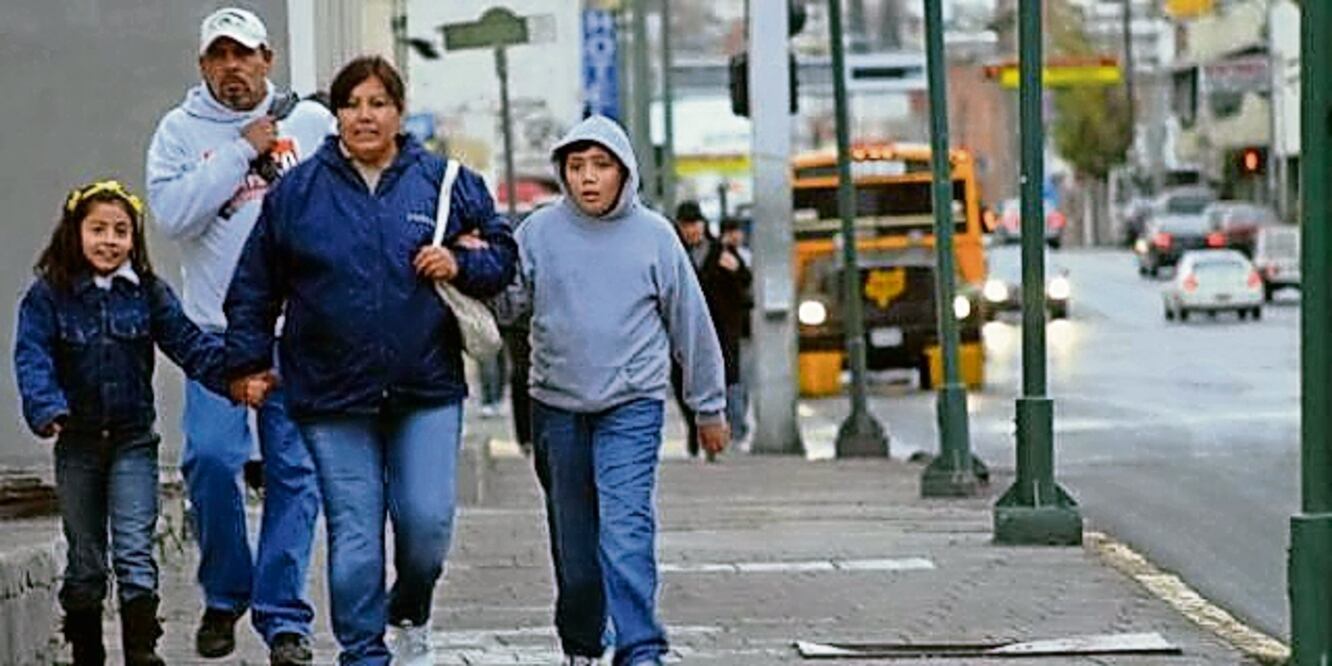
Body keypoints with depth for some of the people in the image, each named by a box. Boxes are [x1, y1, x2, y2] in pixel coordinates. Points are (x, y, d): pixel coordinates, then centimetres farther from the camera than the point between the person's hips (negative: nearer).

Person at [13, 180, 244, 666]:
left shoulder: (149, 294, 1)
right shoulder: (48, 296, -3)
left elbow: (188, 344, -4)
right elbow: (32, 357, -13)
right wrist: (47, 409, -31)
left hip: (133, 442, 0)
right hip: (77, 444, 0)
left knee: (135, 552, -8)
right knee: (84, 562, 9)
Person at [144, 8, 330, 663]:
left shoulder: (312, 123, 5)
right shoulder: (180, 130, 4)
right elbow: (173, 214, -11)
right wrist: (241, 150, -12)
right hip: (218, 330, 0)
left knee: (294, 471, -1)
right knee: (211, 458, -11)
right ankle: (224, 595, 11)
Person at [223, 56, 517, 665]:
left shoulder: (444, 182, 5)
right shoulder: (298, 192, 5)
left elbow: (502, 253, 13)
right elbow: (254, 287, 11)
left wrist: (460, 265, -6)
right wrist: (248, 360, 7)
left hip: (427, 389, 0)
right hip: (333, 396, 0)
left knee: (428, 519, -7)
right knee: (354, 535, -2)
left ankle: (410, 615, 23)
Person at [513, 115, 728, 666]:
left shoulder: (653, 235, -1)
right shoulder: (540, 232, 1)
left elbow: (690, 323, 6)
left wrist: (709, 407, 10)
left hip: (633, 402, -2)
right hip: (557, 406, 2)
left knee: (625, 525, -16)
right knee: (571, 534, 11)